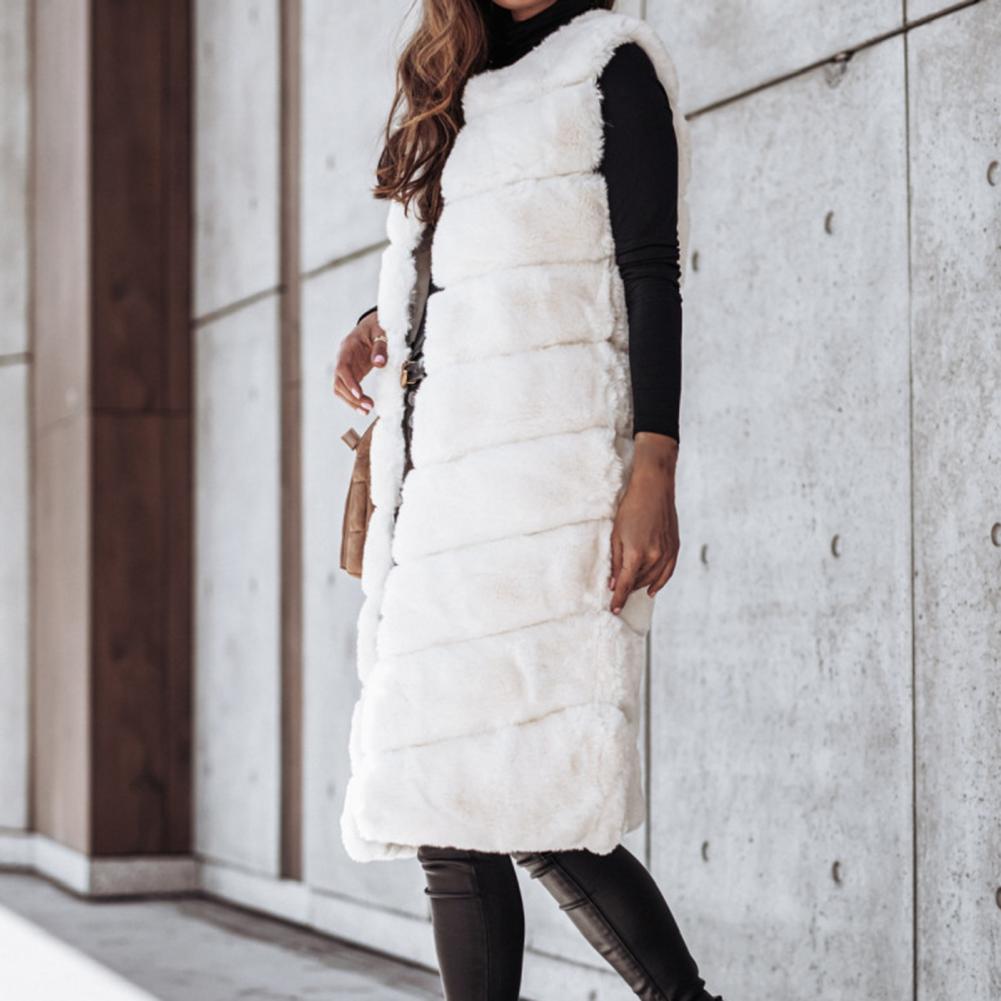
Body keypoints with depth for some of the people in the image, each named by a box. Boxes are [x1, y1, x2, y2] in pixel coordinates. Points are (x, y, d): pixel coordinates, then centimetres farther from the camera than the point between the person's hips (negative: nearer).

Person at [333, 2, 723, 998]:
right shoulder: (451, 91, 24)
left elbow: (651, 272, -5)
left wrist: (652, 472, -15)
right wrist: (374, 328, 9)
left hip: (546, 461, -7)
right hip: (441, 479, 7)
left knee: (528, 809, -17)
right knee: (451, 820, 1)